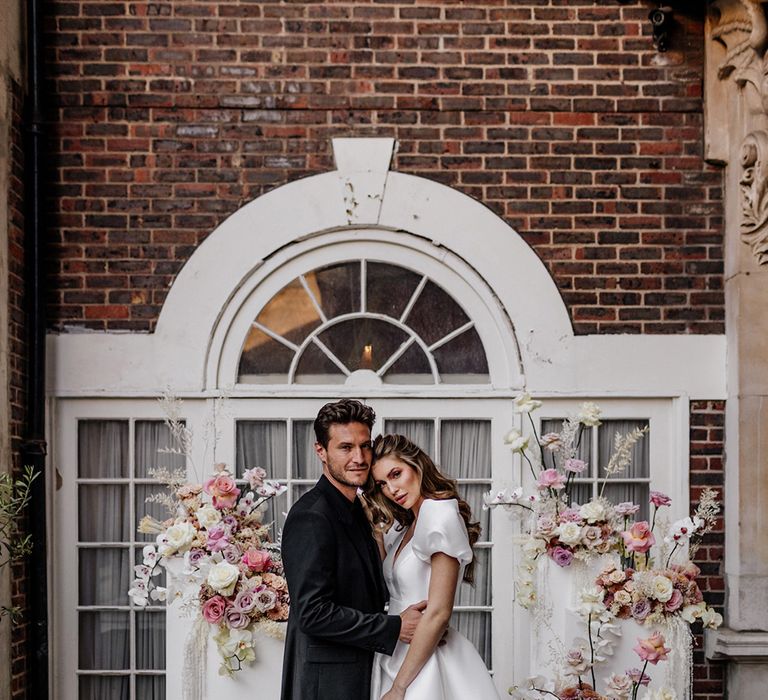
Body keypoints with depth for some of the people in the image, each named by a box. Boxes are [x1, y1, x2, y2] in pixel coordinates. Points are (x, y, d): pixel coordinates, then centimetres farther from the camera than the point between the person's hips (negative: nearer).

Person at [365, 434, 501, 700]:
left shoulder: (441, 516, -15)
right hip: (399, 655, 8)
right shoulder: (404, 525, 13)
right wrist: (372, 527, 4)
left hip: (426, 663, -8)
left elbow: (438, 613, -19)